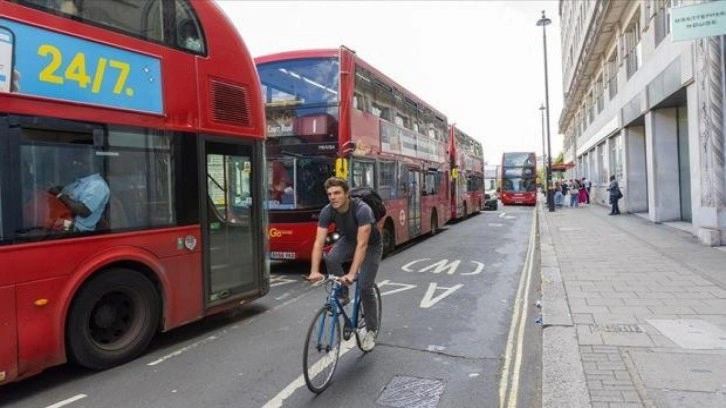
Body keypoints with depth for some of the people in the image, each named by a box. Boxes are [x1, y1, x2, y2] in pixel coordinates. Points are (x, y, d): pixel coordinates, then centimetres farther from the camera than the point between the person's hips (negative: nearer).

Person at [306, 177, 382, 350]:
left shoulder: (362, 210, -37)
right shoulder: (327, 212, -24)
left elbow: (362, 244, -43)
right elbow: (319, 242, -29)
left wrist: (351, 274, -51)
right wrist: (314, 271, -42)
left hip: (371, 245, -4)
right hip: (348, 240, 4)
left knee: (365, 286, -13)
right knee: (331, 259, -28)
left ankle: (371, 331, 7)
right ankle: (343, 295, -3)